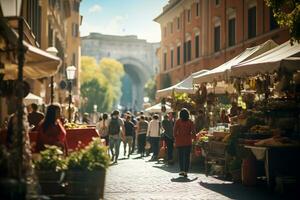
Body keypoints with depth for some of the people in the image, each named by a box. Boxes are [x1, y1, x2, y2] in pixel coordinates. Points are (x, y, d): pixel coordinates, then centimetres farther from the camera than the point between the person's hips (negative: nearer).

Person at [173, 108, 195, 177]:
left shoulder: (178, 121, -3)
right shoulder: (190, 122, -3)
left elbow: (175, 131, -5)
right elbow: (193, 131, -5)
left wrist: (176, 138, 8)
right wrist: (190, 137, 10)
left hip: (179, 141, 0)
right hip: (188, 141, 0)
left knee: (180, 156, 13)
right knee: (187, 156, 2)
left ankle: (182, 170, 15)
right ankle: (185, 172, -4)